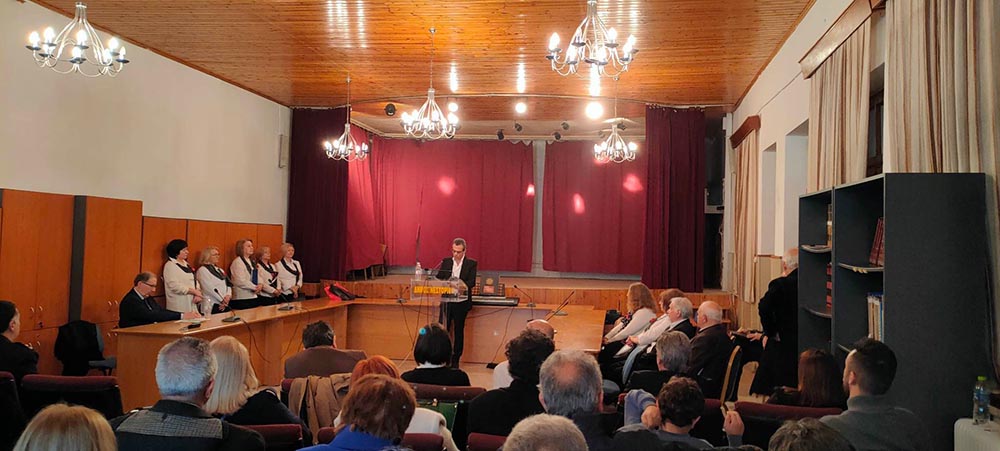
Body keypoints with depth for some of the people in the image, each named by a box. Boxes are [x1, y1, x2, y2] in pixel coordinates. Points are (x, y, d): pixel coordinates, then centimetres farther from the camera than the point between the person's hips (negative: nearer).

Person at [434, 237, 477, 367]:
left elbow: (472, 282, -11)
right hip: (446, 300, 2)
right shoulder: (446, 262, 8)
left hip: (461, 302, -2)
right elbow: (438, 278, 5)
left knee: (459, 331, 6)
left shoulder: (471, 264, -1)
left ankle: (455, 360, 16)